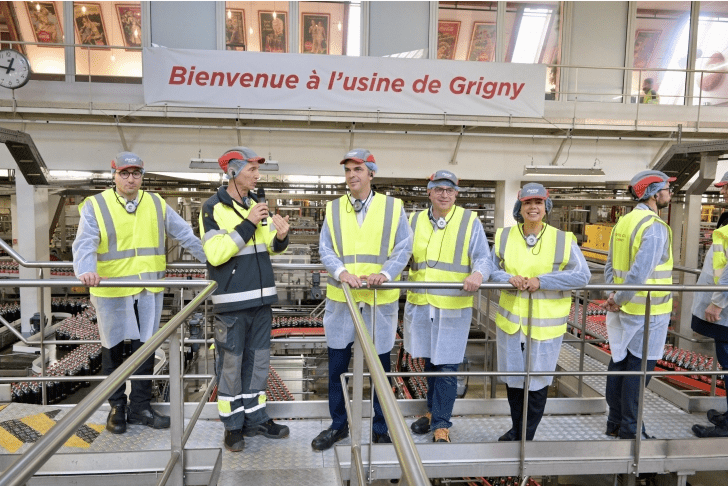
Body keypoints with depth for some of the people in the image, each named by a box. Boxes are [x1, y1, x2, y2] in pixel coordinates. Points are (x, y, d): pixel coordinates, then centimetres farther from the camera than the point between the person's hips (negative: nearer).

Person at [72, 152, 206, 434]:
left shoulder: (157, 205, 7)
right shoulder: (95, 206, -3)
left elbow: (186, 235, 7)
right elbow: (84, 244, -15)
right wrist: (86, 271, -35)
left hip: (149, 291, 3)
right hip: (111, 292, -3)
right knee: (113, 350, 9)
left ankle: (140, 408, 23)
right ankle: (117, 408, 26)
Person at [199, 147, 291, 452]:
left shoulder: (256, 203, 10)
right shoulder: (213, 208, -8)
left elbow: (274, 247, 14)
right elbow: (215, 253, -19)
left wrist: (281, 236, -9)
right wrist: (247, 224, -22)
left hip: (261, 298, 6)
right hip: (231, 301, -6)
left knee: (258, 361, 14)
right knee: (231, 364, 5)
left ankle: (255, 418, 27)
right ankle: (233, 425, 19)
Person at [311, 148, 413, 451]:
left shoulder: (393, 207, 1)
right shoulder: (333, 209, 6)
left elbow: (403, 249, -2)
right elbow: (325, 249, 0)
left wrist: (385, 273, -19)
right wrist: (342, 271, -20)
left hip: (380, 299, -1)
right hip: (341, 299, 2)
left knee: (381, 366, 10)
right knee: (337, 365, 10)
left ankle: (381, 429, 28)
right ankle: (338, 425, 30)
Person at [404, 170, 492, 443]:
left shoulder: (470, 221, 1)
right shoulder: (414, 222, 10)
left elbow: (483, 258, -3)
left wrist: (478, 274, -25)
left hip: (454, 305, -3)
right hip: (420, 303, 4)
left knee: (446, 366, 0)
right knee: (429, 360, 18)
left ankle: (441, 425, 14)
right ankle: (433, 411, 36)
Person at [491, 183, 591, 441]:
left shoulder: (563, 240, -7)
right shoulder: (504, 236, 2)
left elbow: (582, 275, -13)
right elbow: (491, 268, 6)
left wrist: (541, 281, -20)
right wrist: (509, 278, -16)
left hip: (546, 324, -3)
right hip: (511, 320, 3)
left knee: (538, 381, 8)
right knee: (512, 377, 16)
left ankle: (526, 437, 27)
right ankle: (516, 429, 38)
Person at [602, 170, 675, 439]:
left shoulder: (623, 223, 8)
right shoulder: (655, 227, -18)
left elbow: (610, 266, 9)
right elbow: (640, 274, -25)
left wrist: (615, 297, 3)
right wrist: (619, 301, -13)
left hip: (625, 309, 8)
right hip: (647, 311, -8)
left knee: (619, 362, 14)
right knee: (639, 367, 2)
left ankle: (615, 422, 26)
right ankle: (630, 430, 13)